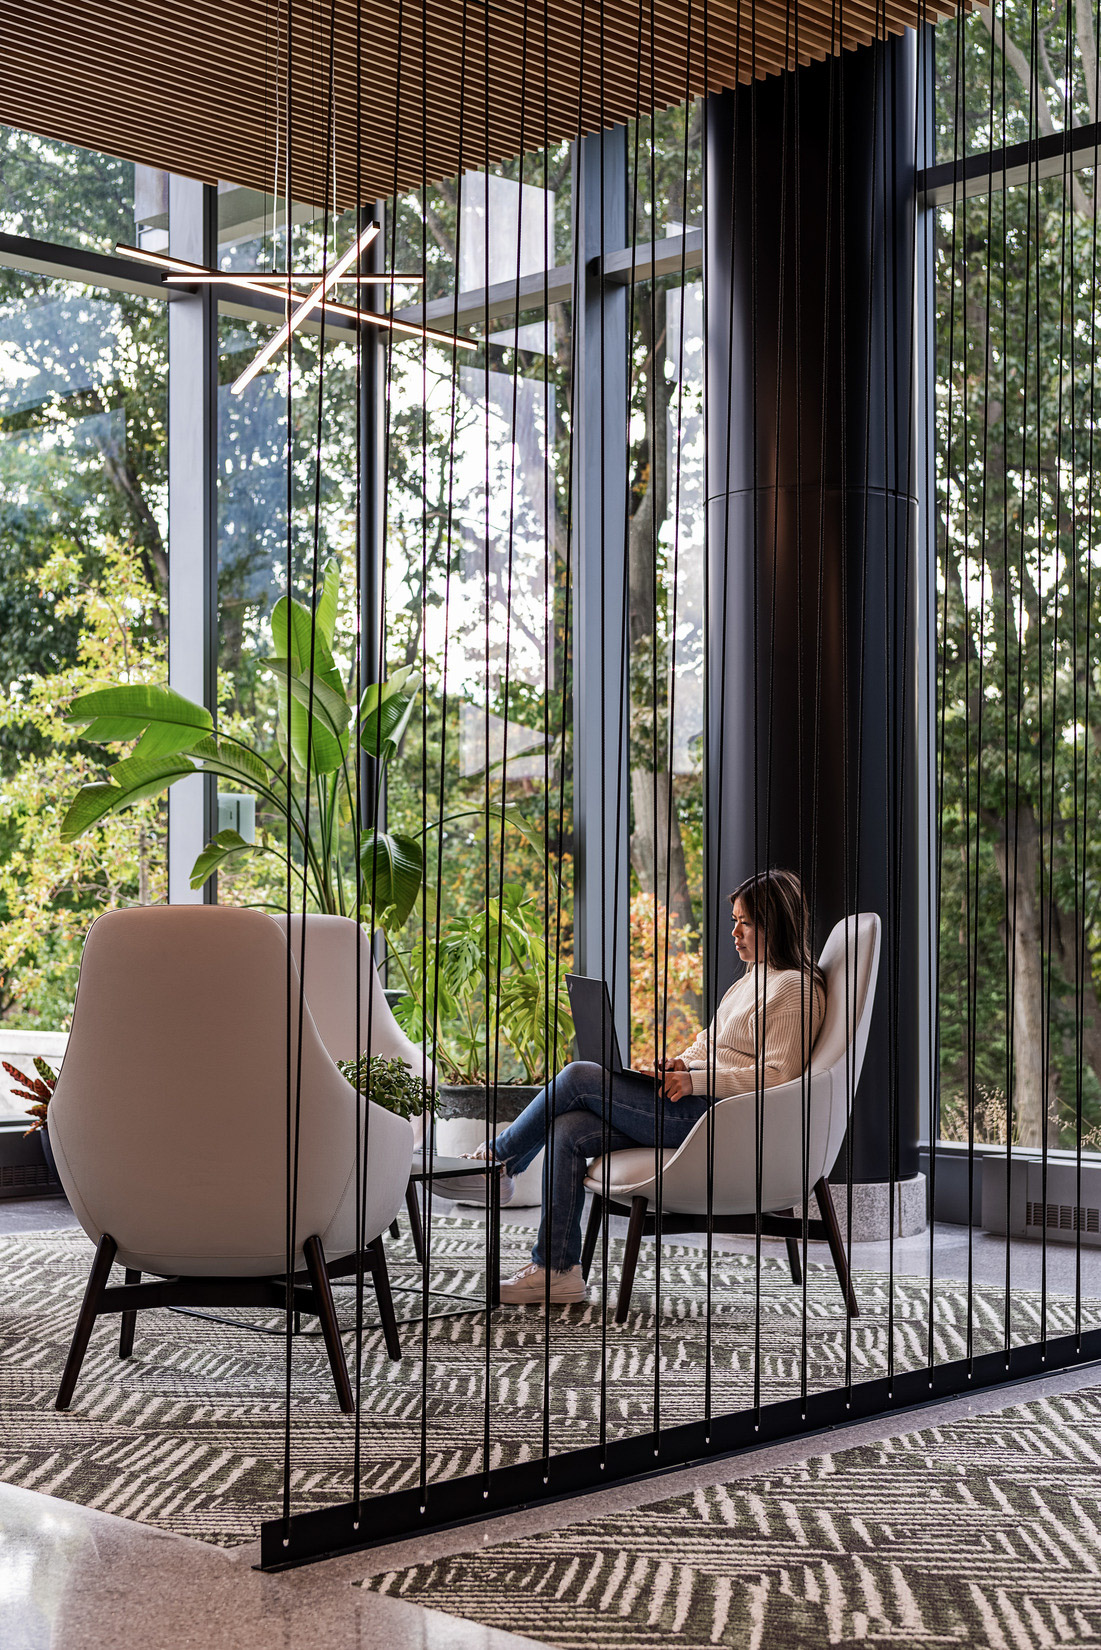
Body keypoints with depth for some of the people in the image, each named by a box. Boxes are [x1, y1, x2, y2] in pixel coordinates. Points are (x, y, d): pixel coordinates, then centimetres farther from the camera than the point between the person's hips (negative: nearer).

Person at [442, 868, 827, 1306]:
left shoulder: (793, 988, -10)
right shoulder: (752, 978, 22)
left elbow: (776, 1075, -18)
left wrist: (696, 1080, -19)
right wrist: (682, 1061, 5)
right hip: (698, 1102, 10)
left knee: (578, 1078, -13)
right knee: (567, 1130, -6)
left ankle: (499, 1156, 10)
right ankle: (557, 1271, -4)